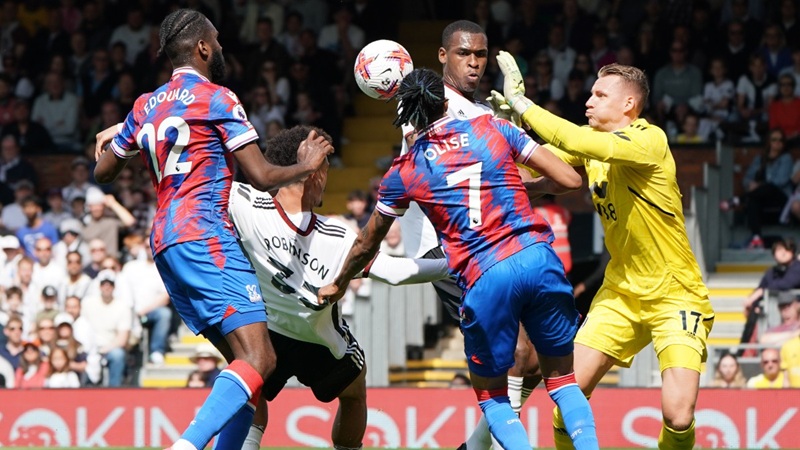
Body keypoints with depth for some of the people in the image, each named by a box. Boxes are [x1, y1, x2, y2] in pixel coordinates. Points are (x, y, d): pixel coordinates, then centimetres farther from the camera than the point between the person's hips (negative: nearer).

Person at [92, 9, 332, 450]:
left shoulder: (145, 106, 17)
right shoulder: (216, 98, -3)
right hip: (204, 234, -9)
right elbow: (262, 177, -5)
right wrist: (305, 165, 14)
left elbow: (102, 170, 28)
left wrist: (121, 133, 46)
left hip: (165, 241, 9)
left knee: (244, 360, 11)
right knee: (258, 359, -18)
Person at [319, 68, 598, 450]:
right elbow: (569, 179, 9)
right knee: (562, 378, 14)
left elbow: (366, 244, 27)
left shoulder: (404, 173, 11)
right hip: (537, 258, 1)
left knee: (491, 394, 16)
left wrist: (338, 285, 45)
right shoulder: (491, 128, 11)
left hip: (484, 279, -1)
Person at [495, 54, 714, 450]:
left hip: (675, 294, -6)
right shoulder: (592, 142, 4)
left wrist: (520, 101, -24)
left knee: (678, 414, -21)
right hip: (620, 293, 7)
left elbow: (577, 142, -33)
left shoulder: (649, 139, -19)